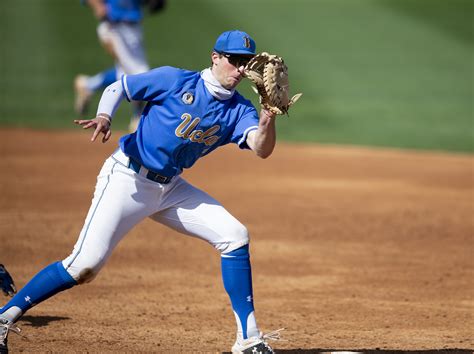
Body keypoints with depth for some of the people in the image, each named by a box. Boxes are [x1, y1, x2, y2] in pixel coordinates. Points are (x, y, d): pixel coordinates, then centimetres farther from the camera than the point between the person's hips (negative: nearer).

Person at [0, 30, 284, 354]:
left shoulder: (239, 110, 1)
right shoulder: (174, 80, -9)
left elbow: (262, 148, -15)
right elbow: (117, 88, -1)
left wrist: (269, 118, -34)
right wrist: (104, 117, -21)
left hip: (171, 188, 6)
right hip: (127, 179, -6)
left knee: (235, 236, -4)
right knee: (86, 264, -15)